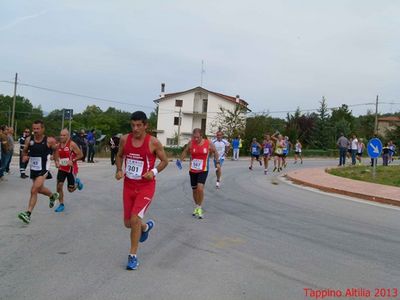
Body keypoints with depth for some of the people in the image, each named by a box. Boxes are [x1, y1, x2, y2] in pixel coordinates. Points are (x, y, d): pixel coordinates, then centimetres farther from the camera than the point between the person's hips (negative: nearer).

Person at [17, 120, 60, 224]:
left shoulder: (49, 141, -13)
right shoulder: (29, 139, -2)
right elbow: (25, 151, 12)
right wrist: (24, 156, -7)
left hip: (43, 169, -6)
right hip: (33, 169, 6)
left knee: (34, 190, -17)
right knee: (40, 189, 23)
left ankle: (28, 213, -14)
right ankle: (53, 196, 53)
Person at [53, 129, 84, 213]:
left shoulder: (72, 144, -14)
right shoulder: (58, 145, 3)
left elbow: (80, 155, -11)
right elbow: (56, 156, 15)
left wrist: (72, 160, -22)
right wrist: (56, 162, -5)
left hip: (71, 169, -5)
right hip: (61, 168, 5)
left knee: (70, 189, 3)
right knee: (59, 186, -3)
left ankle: (77, 182, 36)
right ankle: (61, 205, 12)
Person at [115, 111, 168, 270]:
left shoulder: (153, 142, -12)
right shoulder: (124, 139, -2)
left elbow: (164, 161, -1)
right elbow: (119, 156, 15)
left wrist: (154, 171, -18)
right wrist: (119, 170, -4)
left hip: (146, 186, -4)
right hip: (129, 185, 5)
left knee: (135, 219, -17)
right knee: (128, 223, 11)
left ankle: (133, 256, 1)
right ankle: (146, 226, 47)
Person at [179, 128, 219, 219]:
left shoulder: (208, 143, -8)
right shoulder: (191, 143, -5)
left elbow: (215, 152, 8)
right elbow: (185, 152, 9)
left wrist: (217, 162, 1)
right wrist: (180, 160, -2)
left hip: (203, 170, -3)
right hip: (192, 170, 3)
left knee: (200, 188, -20)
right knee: (194, 189, 11)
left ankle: (200, 208, -2)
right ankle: (196, 207, 34)